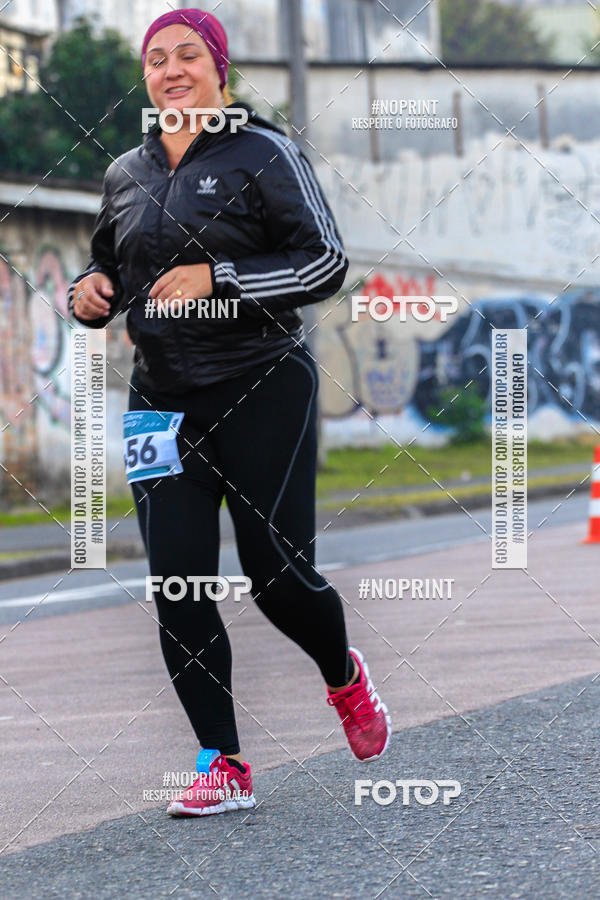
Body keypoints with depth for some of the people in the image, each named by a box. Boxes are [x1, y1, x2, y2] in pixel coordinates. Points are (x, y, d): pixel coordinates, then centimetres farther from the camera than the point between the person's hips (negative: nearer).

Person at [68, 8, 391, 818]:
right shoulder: (126, 175, 12)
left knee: (279, 576, -4)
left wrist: (217, 278, -19)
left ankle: (345, 676, 30)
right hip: (162, 400, 5)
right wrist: (91, 293, 1)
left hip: (263, 392, -5)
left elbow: (326, 263, -10)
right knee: (177, 584, -5)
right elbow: (111, 271, 26)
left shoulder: (263, 155, -4)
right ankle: (224, 766, 3)